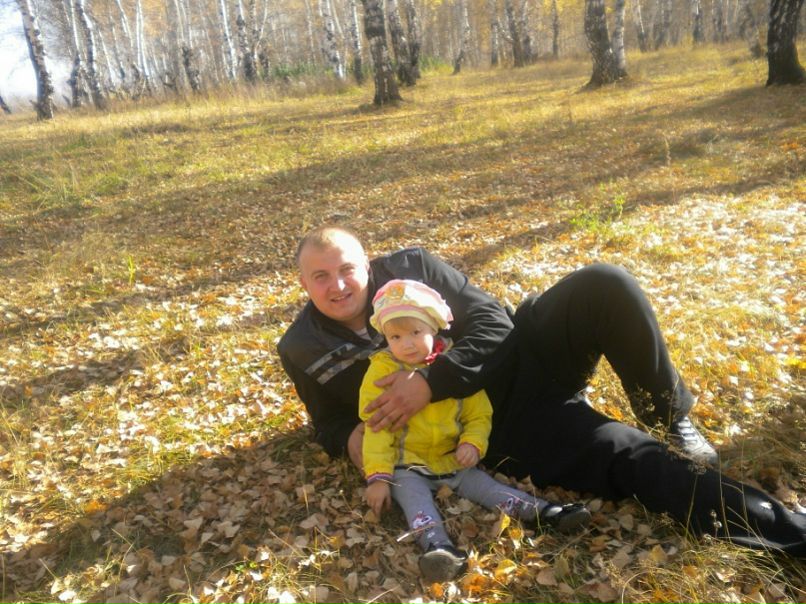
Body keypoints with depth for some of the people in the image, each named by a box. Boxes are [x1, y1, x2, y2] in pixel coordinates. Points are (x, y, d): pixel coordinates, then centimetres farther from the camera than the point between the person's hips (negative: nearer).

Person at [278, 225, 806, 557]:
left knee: (604, 286, -26)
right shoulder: (303, 350, 1)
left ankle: (670, 415, -2)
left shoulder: (410, 267, -4)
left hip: (520, 357, 1)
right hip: (489, 428, -1)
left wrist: (431, 382, -24)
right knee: (630, 458, -20)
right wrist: (354, 440, -9)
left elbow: (492, 323, -9)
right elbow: (331, 422, 16)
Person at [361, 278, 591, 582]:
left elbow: (479, 415, 6)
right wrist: (378, 476, -15)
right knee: (413, 497, -29)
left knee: (486, 486, -9)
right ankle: (438, 546, -48)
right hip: (407, 466, -3)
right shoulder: (382, 370, -7)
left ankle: (547, 513, -12)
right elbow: (377, 428, -9)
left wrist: (473, 443, -15)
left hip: (454, 461, 3)